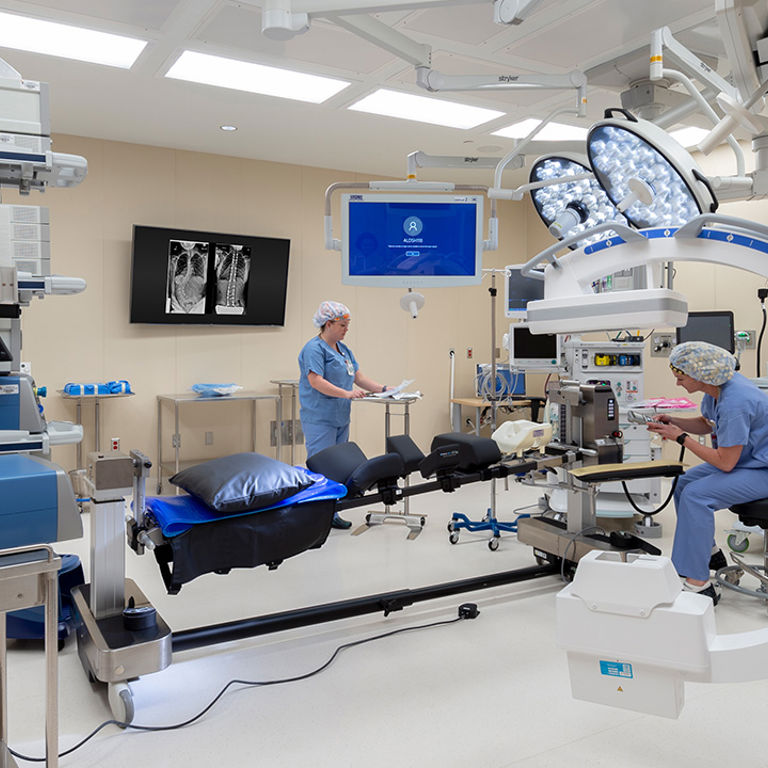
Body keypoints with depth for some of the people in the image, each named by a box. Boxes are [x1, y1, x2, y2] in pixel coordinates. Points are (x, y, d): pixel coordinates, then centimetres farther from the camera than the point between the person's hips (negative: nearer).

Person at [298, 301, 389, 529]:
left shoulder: (343, 349, 16)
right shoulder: (314, 348, -11)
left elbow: (358, 376, 16)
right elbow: (316, 381, -22)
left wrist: (382, 389, 3)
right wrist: (346, 393, -30)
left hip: (340, 418, 9)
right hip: (319, 420, -9)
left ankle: (331, 514, 19)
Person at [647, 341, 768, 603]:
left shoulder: (734, 402, -31)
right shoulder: (717, 387, -2)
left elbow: (725, 462, -26)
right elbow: (707, 424, 16)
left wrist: (681, 437, -19)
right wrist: (673, 422, -1)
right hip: (746, 460, 10)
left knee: (695, 495, -25)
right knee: (682, 483, 9)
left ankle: (698, 584, -20)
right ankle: (709, 553, 26)